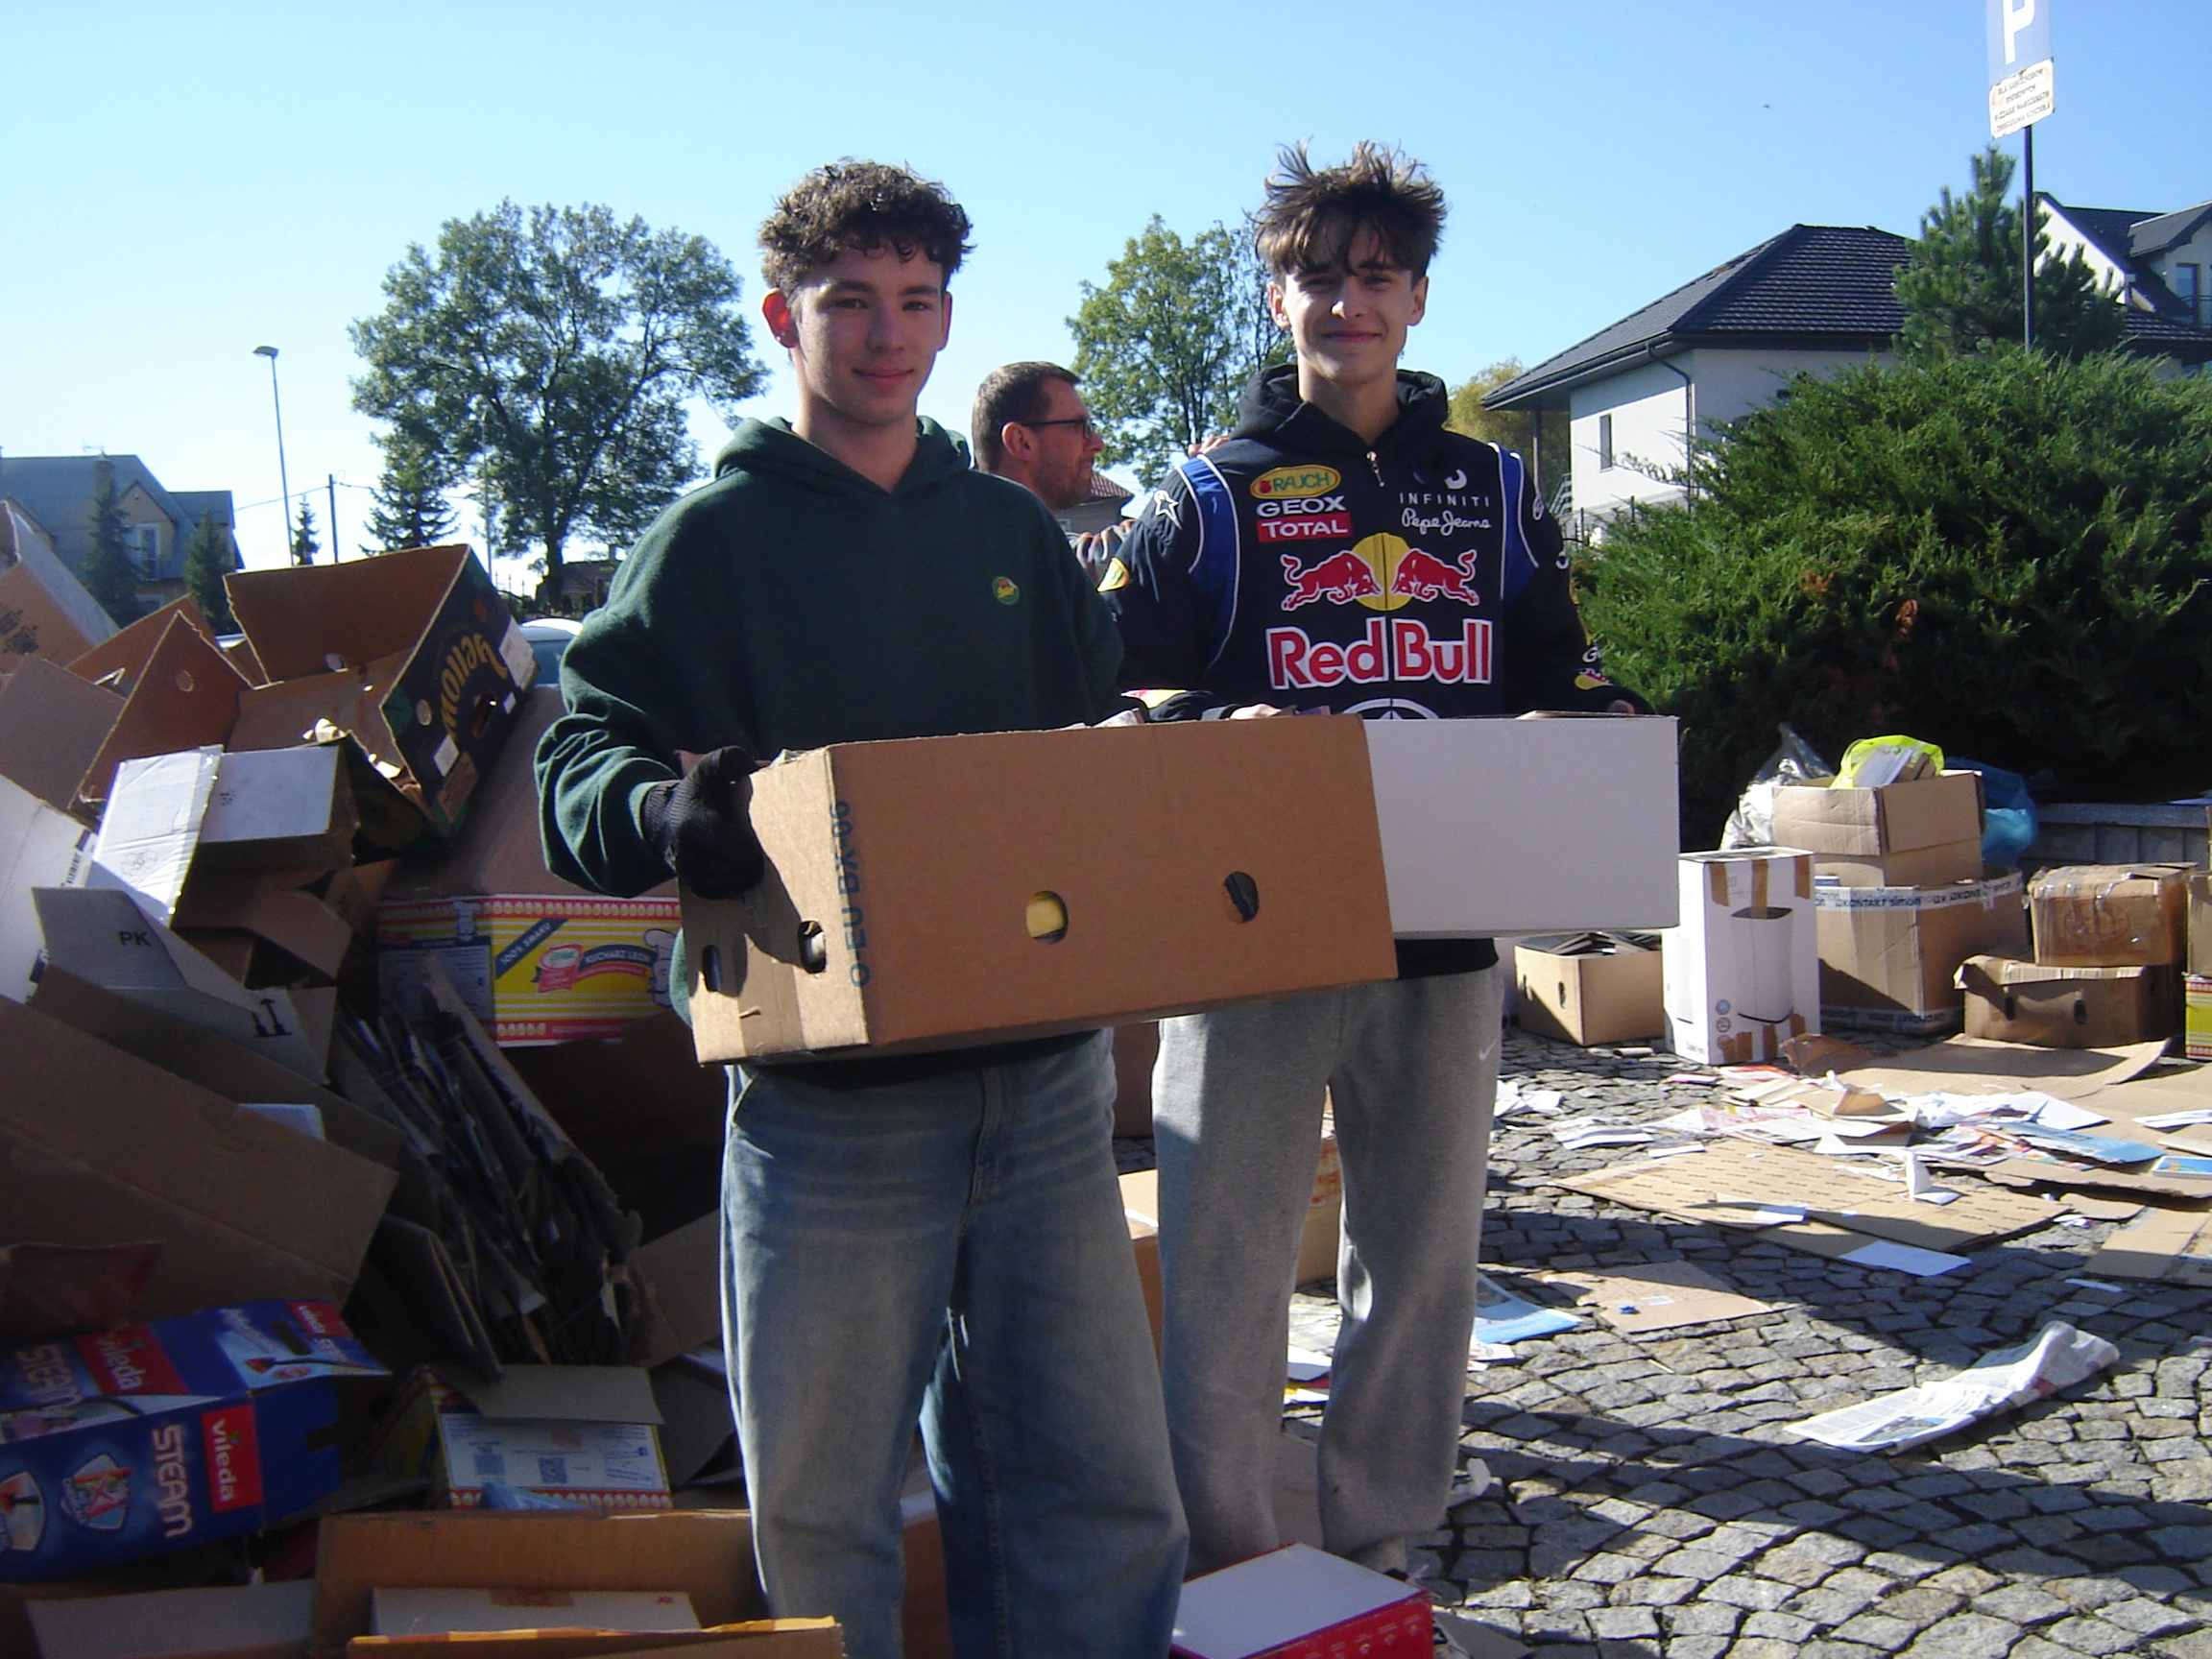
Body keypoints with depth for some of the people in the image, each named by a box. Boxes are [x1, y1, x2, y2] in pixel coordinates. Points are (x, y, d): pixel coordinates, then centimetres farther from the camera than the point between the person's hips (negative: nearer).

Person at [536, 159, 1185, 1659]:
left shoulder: (1011, 529, 16)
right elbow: (583, 756, -3)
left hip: (1045, 1079, 4)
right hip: (827, 1097, -3)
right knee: (821, 1500, 6)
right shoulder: (717, 536, 3)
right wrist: (667, 813, -23)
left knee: (1105, 1480, 8)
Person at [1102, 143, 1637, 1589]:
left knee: (1424, 1260, 13)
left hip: (1444, 934, 3)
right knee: (1225, 1265, 0)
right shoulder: (1213, 498, 5)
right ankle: (1230, 1574, 19)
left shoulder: (1492, 492, 14)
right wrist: (1218, 728, -21)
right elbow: (1102, 689, -2)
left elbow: (1573, 687, 15)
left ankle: (1379, 1550, 31)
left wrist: (1576, 736, -7)